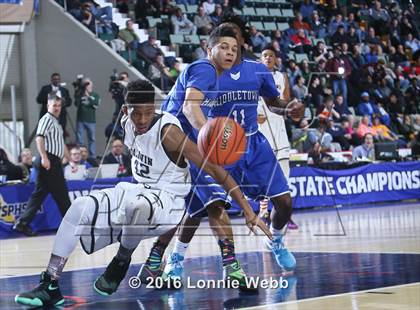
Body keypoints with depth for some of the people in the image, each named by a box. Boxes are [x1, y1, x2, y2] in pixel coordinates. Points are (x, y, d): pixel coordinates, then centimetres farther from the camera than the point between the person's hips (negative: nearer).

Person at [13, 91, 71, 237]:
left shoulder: (56, 122, 24)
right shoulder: (47, 119, -7)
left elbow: (61, 144, 32)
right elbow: (39, 138, -21)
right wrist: (44, 157, -30)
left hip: (55, 162, 10)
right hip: (49, 161, -10)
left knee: (39, 194, 6)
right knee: (61, 193, -1)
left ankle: (22, 223, 3)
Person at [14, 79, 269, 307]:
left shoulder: (167, 131, -24)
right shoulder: (126, 123, -4)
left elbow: (213, 169, -25)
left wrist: (249, 212, -28)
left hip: (168, 200, -7)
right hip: (138, 190, 7)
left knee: (137, 205, -42)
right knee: (80, 208, -11)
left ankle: (122, 261, -11)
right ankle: (50, 286, -10)